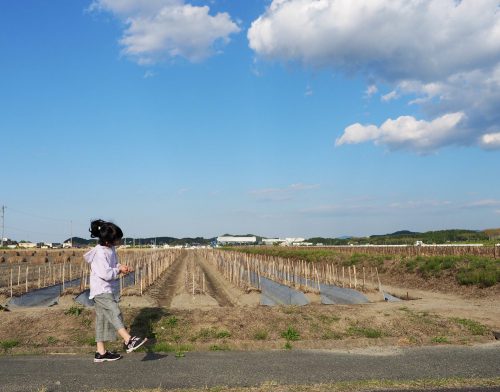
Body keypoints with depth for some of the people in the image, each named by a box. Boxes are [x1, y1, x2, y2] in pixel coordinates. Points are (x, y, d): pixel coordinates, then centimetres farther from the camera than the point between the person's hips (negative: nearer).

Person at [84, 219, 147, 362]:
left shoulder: (110, 249, 7)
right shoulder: (100, 253, -20)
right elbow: (106, 274, -24)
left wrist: (120, 266, 2)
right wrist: (119, 270, -10)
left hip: (109, 289, 9)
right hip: (101, 290, -9)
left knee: (102, 319, 11)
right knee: (115, 313, -21)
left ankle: (101, 352, 15)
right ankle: (129, 341, -30)